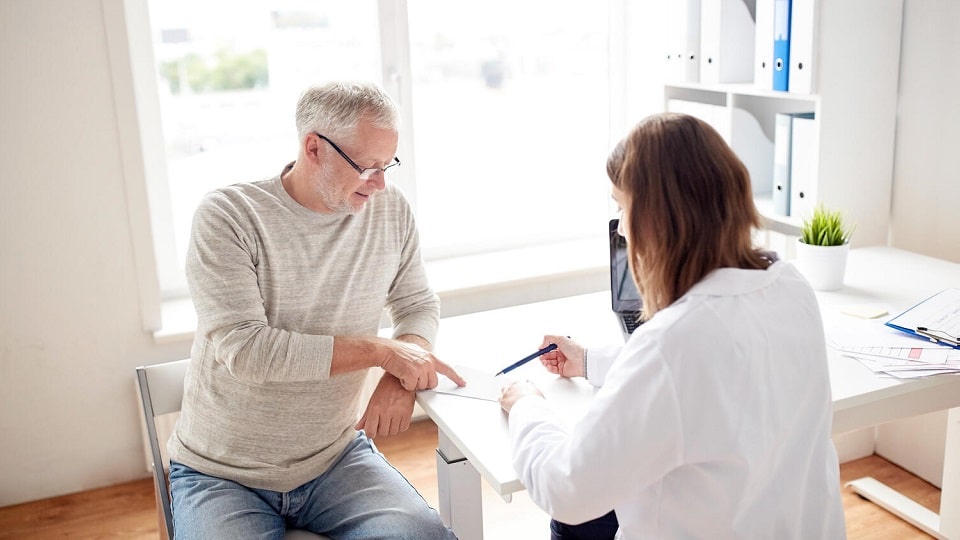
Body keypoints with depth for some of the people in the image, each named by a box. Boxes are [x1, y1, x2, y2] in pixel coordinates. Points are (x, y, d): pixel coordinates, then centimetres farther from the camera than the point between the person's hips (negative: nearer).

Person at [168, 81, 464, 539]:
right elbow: (244, 348, -25)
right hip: (223, 474, -2)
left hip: (336, 457, 3)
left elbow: (418, 304, 9)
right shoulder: (227, 216, -16)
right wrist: (381, 350, -23)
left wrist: (403, 373, -13)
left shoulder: (391, 211, -3)